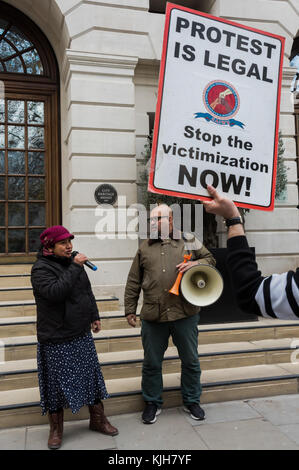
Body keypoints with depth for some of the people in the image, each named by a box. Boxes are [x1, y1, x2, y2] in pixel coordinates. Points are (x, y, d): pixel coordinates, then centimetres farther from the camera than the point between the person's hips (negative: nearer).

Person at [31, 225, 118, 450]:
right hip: (56, 338, -6)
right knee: (57, 382, 6)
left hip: (82, 334, 7)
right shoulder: (41, 268, -14)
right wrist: (75, 268, -29)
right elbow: (54, 292, -32)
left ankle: (98, 419, 31)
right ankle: (56, 429, 27)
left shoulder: (73, 262, 8)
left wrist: (95, 316, 14)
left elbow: (87, 291, 17)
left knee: (91, 375, 14)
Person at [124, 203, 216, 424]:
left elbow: (211, 260, 13)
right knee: (152, 363, 12)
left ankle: (192, 401, 34)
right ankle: (153, 403, 32)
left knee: (191, 361, 13)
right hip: (152, 315, 1)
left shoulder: (188, 241, 4)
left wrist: (196, 264, -9)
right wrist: (130, 309, 8)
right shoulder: (145, 247, 8)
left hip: (185, 314, -1)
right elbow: (134, 282, 10)